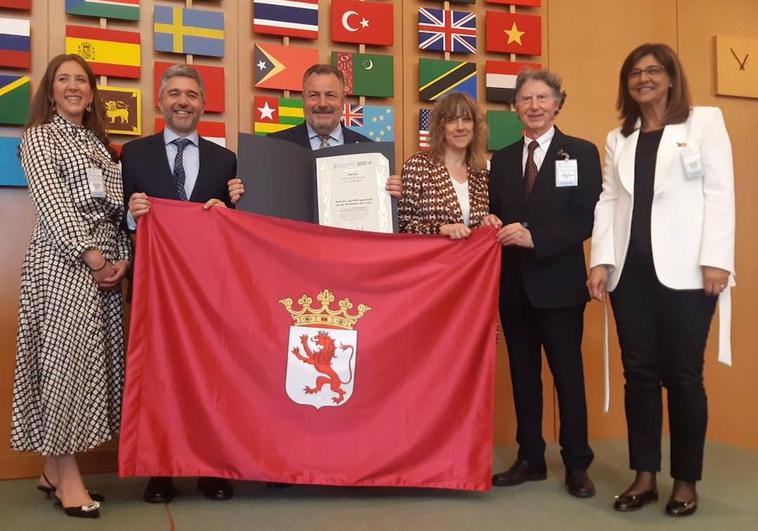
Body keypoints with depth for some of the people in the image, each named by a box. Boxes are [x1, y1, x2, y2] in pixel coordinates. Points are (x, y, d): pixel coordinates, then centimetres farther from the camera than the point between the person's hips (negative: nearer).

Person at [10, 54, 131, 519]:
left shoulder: (99, 143, 21)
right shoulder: (39, 136, 5)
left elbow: (117, 207, 14)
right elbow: (49, 199, -8)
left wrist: (123, 258, -2)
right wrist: (88, 253, -16)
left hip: (108, 259, 6)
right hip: (65, 258, -6)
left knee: (96, 356, 5)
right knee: (67, 355, -7)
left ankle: (56, 468, 16)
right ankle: (68, 478, 0)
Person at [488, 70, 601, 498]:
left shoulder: (582, 153, 0)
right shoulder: (502, 160, 13)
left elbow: (587, 220, -9)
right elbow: (495, 216, 12)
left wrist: (535, 237, -20)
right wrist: (498, 230, -10)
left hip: (559, 282, -4)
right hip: (513, 283, 4)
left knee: (568, 373, 5)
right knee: (523, 374, 11)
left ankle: (577, 464, 18)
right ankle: (530, 459, 24)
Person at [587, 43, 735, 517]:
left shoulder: (705, 121, 8)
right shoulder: (618, 139, 18)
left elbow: (720, 193, -1)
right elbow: (608, 201, 10)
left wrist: (716, 260, -11)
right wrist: (601, 261, -2)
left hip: (684, 269, -3)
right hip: (631, 269, 4)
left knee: (683, 374, 1)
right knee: (639, 373, 5)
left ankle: (686, 480, 15)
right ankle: (645, 476, 16)